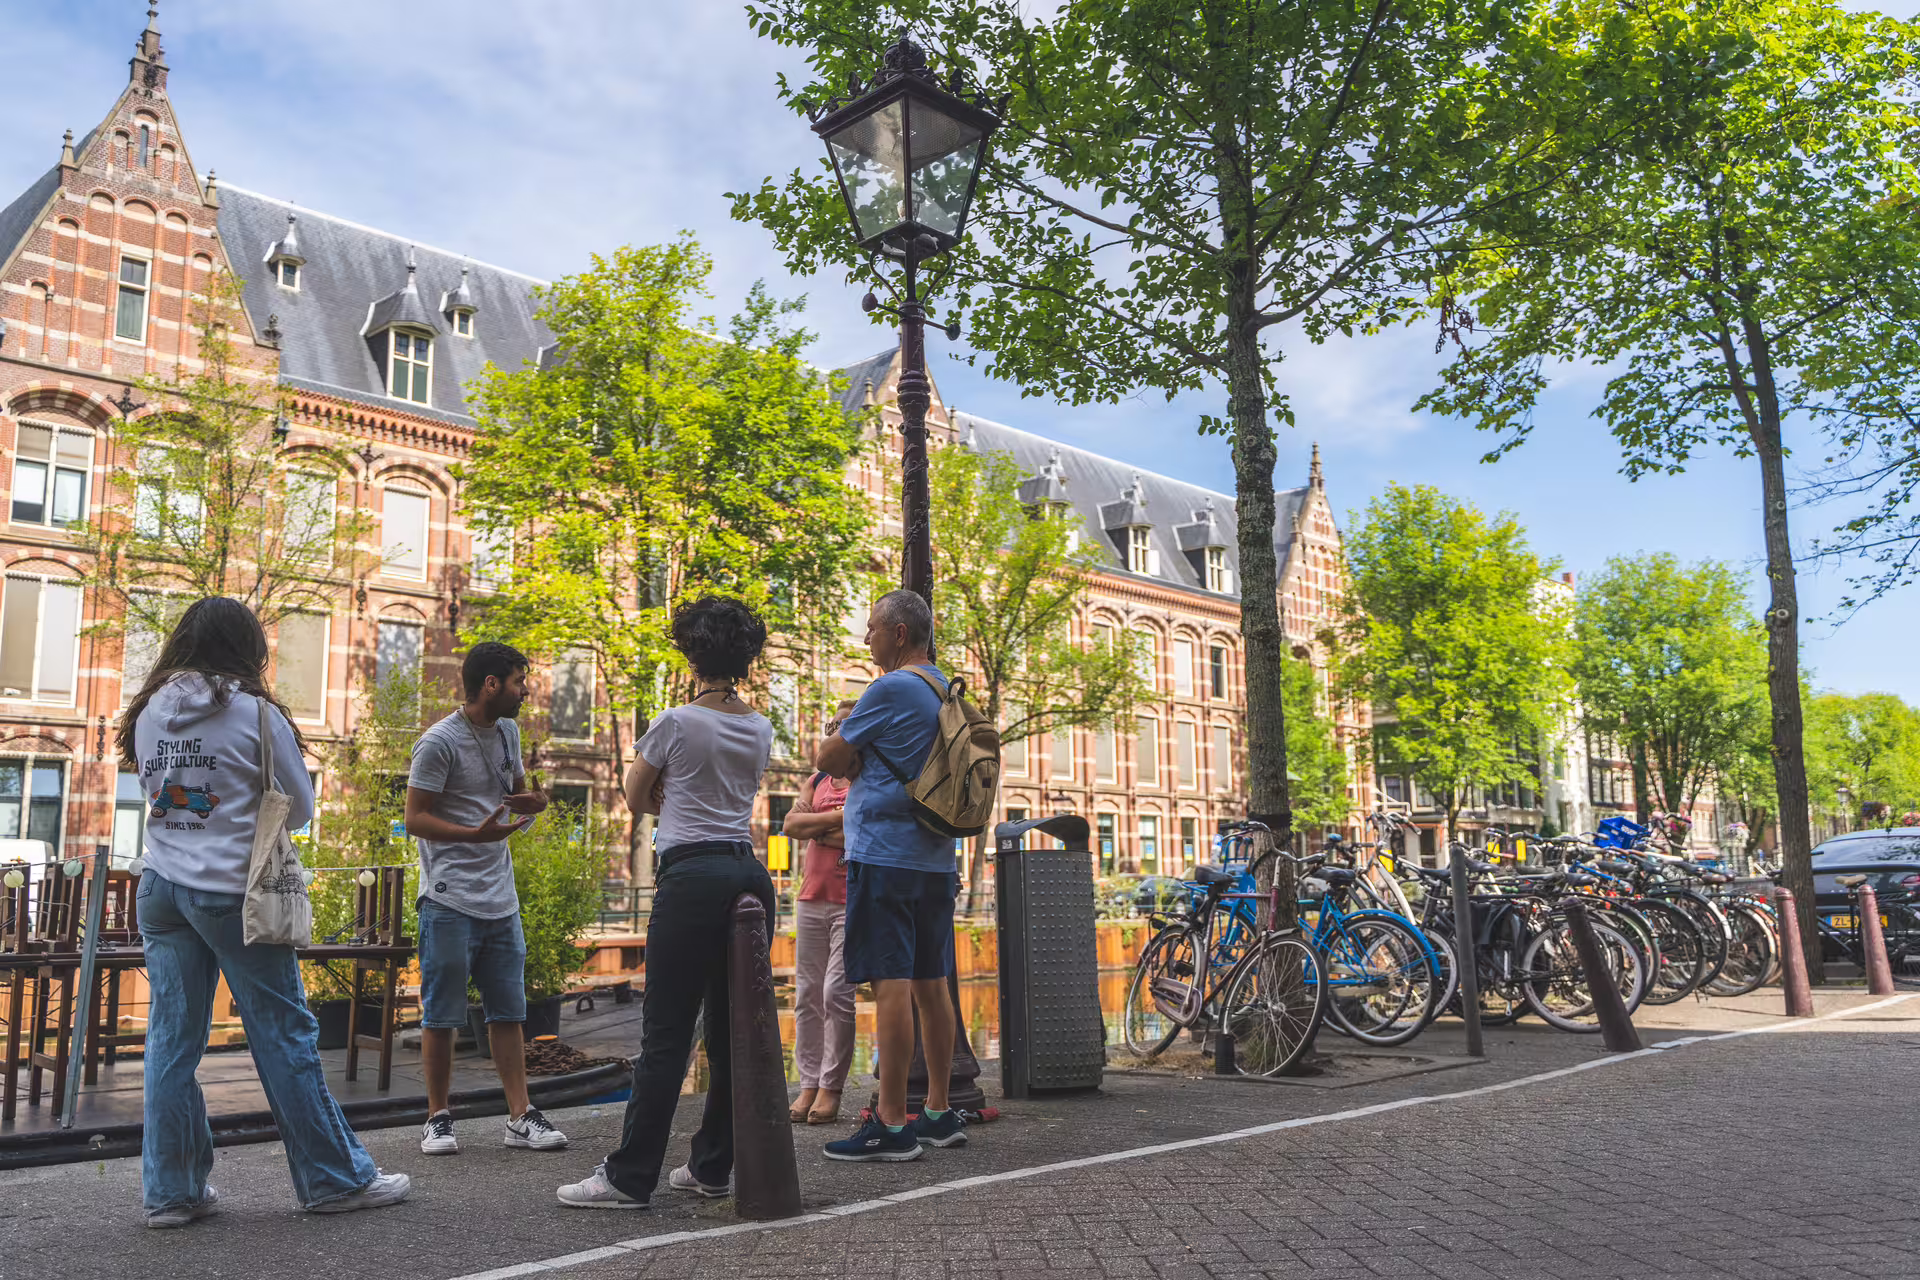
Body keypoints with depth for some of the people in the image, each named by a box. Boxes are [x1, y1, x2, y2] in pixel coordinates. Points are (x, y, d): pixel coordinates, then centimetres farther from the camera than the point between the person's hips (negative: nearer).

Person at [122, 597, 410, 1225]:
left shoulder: (149, 711, 6)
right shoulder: (257, 713, -9)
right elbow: (300, 807, -1)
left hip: (161, 886, 6)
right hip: (232, 890, -5)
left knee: (172, 1038, 9)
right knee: (285, 1034, 2)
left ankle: (170, 1190, 14)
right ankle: (334, 1178, 11)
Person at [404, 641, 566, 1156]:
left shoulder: (508, 732, 13)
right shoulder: (439, 742, -10)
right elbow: (415, 819, -11)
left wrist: (533, 800, 4)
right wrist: (477, 833, -26)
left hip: (501, 900, 7)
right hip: (450, 902, -7)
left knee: (508, 1011, 7)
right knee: (442, 1014, 2)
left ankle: (520, 1117, 11)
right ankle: (438, 1118, 15)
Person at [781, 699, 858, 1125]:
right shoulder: (816, 782, 18)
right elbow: (791, 824, 2)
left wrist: (816, 827, -7)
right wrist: (840, 818, -8)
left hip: (854, 901, -5)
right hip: (812, 899, 5)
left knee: (837, 991, -11)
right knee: (807, 994, 4)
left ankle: (831, 1087, -2)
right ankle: (809, 1084, 11)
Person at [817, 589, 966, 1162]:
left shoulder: (892, 689, -12)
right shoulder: (946, 691, 16)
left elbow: (829, 760, -5)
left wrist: (847, 759, 12)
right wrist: (858, 758, 13)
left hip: (885, 855, -9)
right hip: (936, 857, 9)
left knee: (890, 983, -8)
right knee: (930, 983, 11)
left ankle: (891, 1123, -6)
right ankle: (939, 1112, 18)